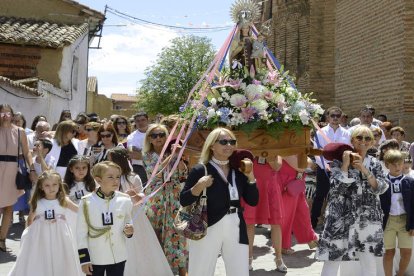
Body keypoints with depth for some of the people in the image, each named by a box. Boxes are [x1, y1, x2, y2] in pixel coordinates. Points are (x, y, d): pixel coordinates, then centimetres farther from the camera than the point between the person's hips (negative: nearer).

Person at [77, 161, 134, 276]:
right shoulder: (87, 202, -12)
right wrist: (84, 259, -5)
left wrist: (129, 231, -12)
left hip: (118, 257, 2)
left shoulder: (125, 200, -6)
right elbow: (81, 233, -5)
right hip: (94, 258, -2)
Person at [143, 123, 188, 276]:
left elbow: (184, 175, -3)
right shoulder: (147, 156, 5)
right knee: (155, 233, 5)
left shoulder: (173, 154, 6)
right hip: (155, 199, 0)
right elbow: (156, 172, -13)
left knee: (176, 232, -3)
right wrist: (172, 156, -16)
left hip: (174, 198, 0)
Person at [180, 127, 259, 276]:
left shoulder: (238, 170, 6)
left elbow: (253, 201, 4)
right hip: (207, 230, -3)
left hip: (236, 231, 4)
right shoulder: (200, 170, -7)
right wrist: (199, 187, -23)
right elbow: (183, 201, -7)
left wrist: (250, 176, -6)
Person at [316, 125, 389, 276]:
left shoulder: (374, 163, 8)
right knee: (332, 258, 2)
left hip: (368, 219, 3)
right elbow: (336, 188, -14)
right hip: (341, 217, -3)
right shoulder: (339, 160, -2)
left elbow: (381, 188, -6)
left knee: (370, 262, 9)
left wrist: (364, 170, -15)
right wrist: (345, 165, -17)